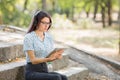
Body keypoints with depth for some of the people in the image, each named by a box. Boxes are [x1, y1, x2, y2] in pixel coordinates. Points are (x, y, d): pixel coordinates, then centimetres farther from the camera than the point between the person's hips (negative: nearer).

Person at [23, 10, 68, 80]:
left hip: (45, 70, 6)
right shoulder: (29, 37, -9)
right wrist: (48, 59, -28)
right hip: (32, 72, -6)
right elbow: (33, 60, -14)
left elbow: (51, 58, 9)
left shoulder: (49, 37, 10)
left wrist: (56, 56, -14)